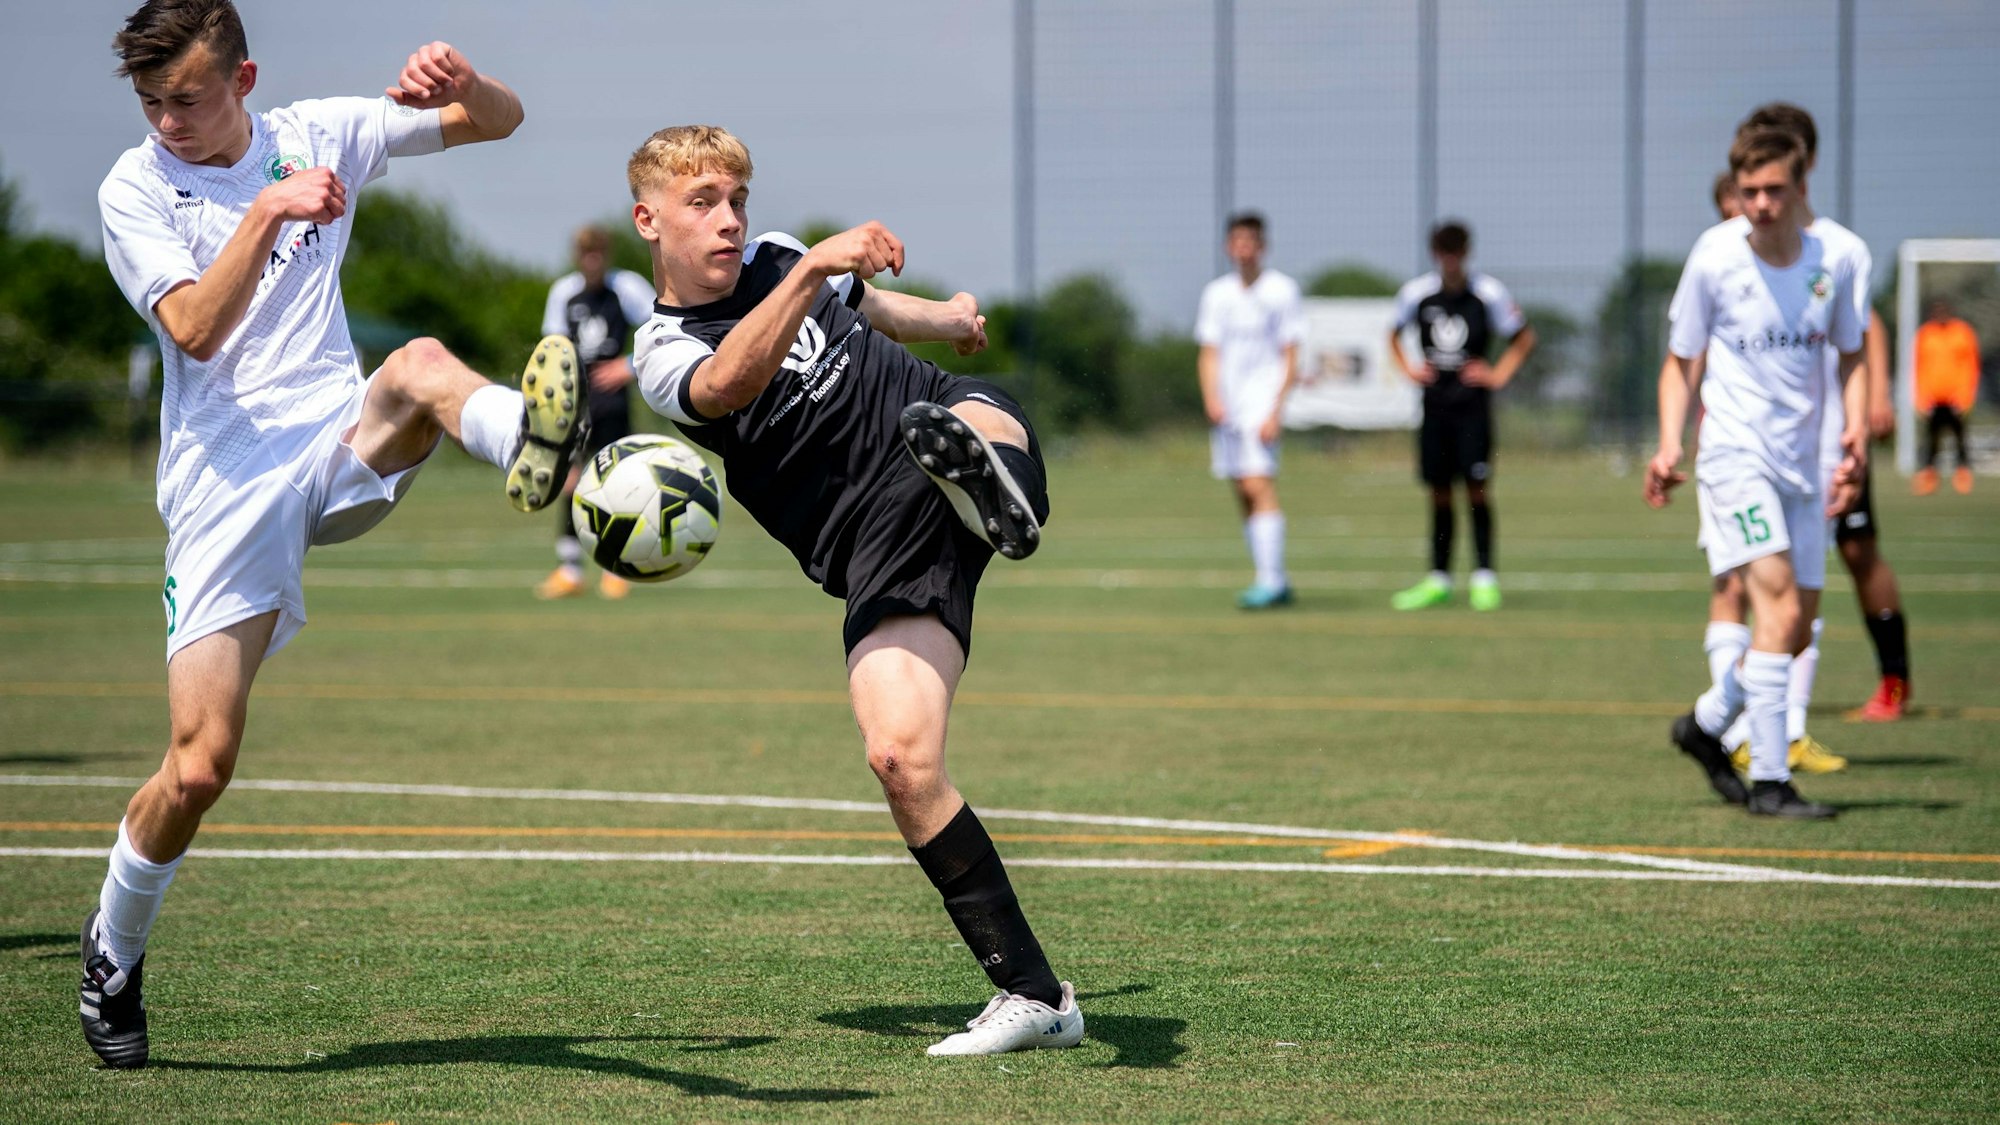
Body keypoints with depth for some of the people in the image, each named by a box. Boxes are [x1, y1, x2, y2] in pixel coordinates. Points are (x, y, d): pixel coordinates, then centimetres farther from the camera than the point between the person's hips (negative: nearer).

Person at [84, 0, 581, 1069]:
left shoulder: (318, 134, 9)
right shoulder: (134, 190, 0)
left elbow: (500, 121, 12)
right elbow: (195, 328, -15)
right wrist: (267, 212, -27)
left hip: (338, 443, 2)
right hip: (225, 485, -2)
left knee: (421, 365, -33)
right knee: (200, 763, -8)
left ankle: (531, 447, -68)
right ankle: (113, 954, 17)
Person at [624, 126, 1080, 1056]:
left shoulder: (777, 256, 16)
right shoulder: (662, 355, 0)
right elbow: (729, 384, -25)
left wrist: (945, 316, 58)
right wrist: (813, 271, -37)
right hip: (883, 552, -3)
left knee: (975, 413, -33)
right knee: (897, 756, -21)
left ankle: (989, 487, -71)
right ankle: (1032, 995, -12)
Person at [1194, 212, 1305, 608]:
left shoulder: (1282, 290, -2)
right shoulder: (1216, 293, 11)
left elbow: (1290, 358, -4)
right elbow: (1209, 353, 13)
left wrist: (1275, 411, -13)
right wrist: (1211, 398, -4)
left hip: (1262, 400, -6)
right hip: (1226, 406, 6)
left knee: (1259, 486, -18)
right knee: (1243, 495, 6)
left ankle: (1270, 582, -21)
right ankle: (1277, 582, 13)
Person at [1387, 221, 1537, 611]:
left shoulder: (1488, 293, -5)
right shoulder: (1417, 293, 1)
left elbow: (1524, 337, 7)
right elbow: (1394, 335, 20)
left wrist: (1498, 375, -1)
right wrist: (1408, 370, 7)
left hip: (1473, 403, -2)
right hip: (1434, 401, 2)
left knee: (1476, 488, -7)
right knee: (1439, 491, 5)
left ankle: (1484, 577, -2)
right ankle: (1438, 580, 11)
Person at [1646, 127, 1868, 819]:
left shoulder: (1834, 263, 0)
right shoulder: (1714, 259, -8)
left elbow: (1851, 358, 14)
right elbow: (1681, 360, 2)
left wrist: (1857, 432, -2)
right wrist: (1670, 445, -10)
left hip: (1802, 464, 5)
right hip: (1735, 455, -5)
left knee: (1797, 629, 9)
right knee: (1781, 608, -19)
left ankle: (1707, 723, 34)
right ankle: (1768, 781, -17)